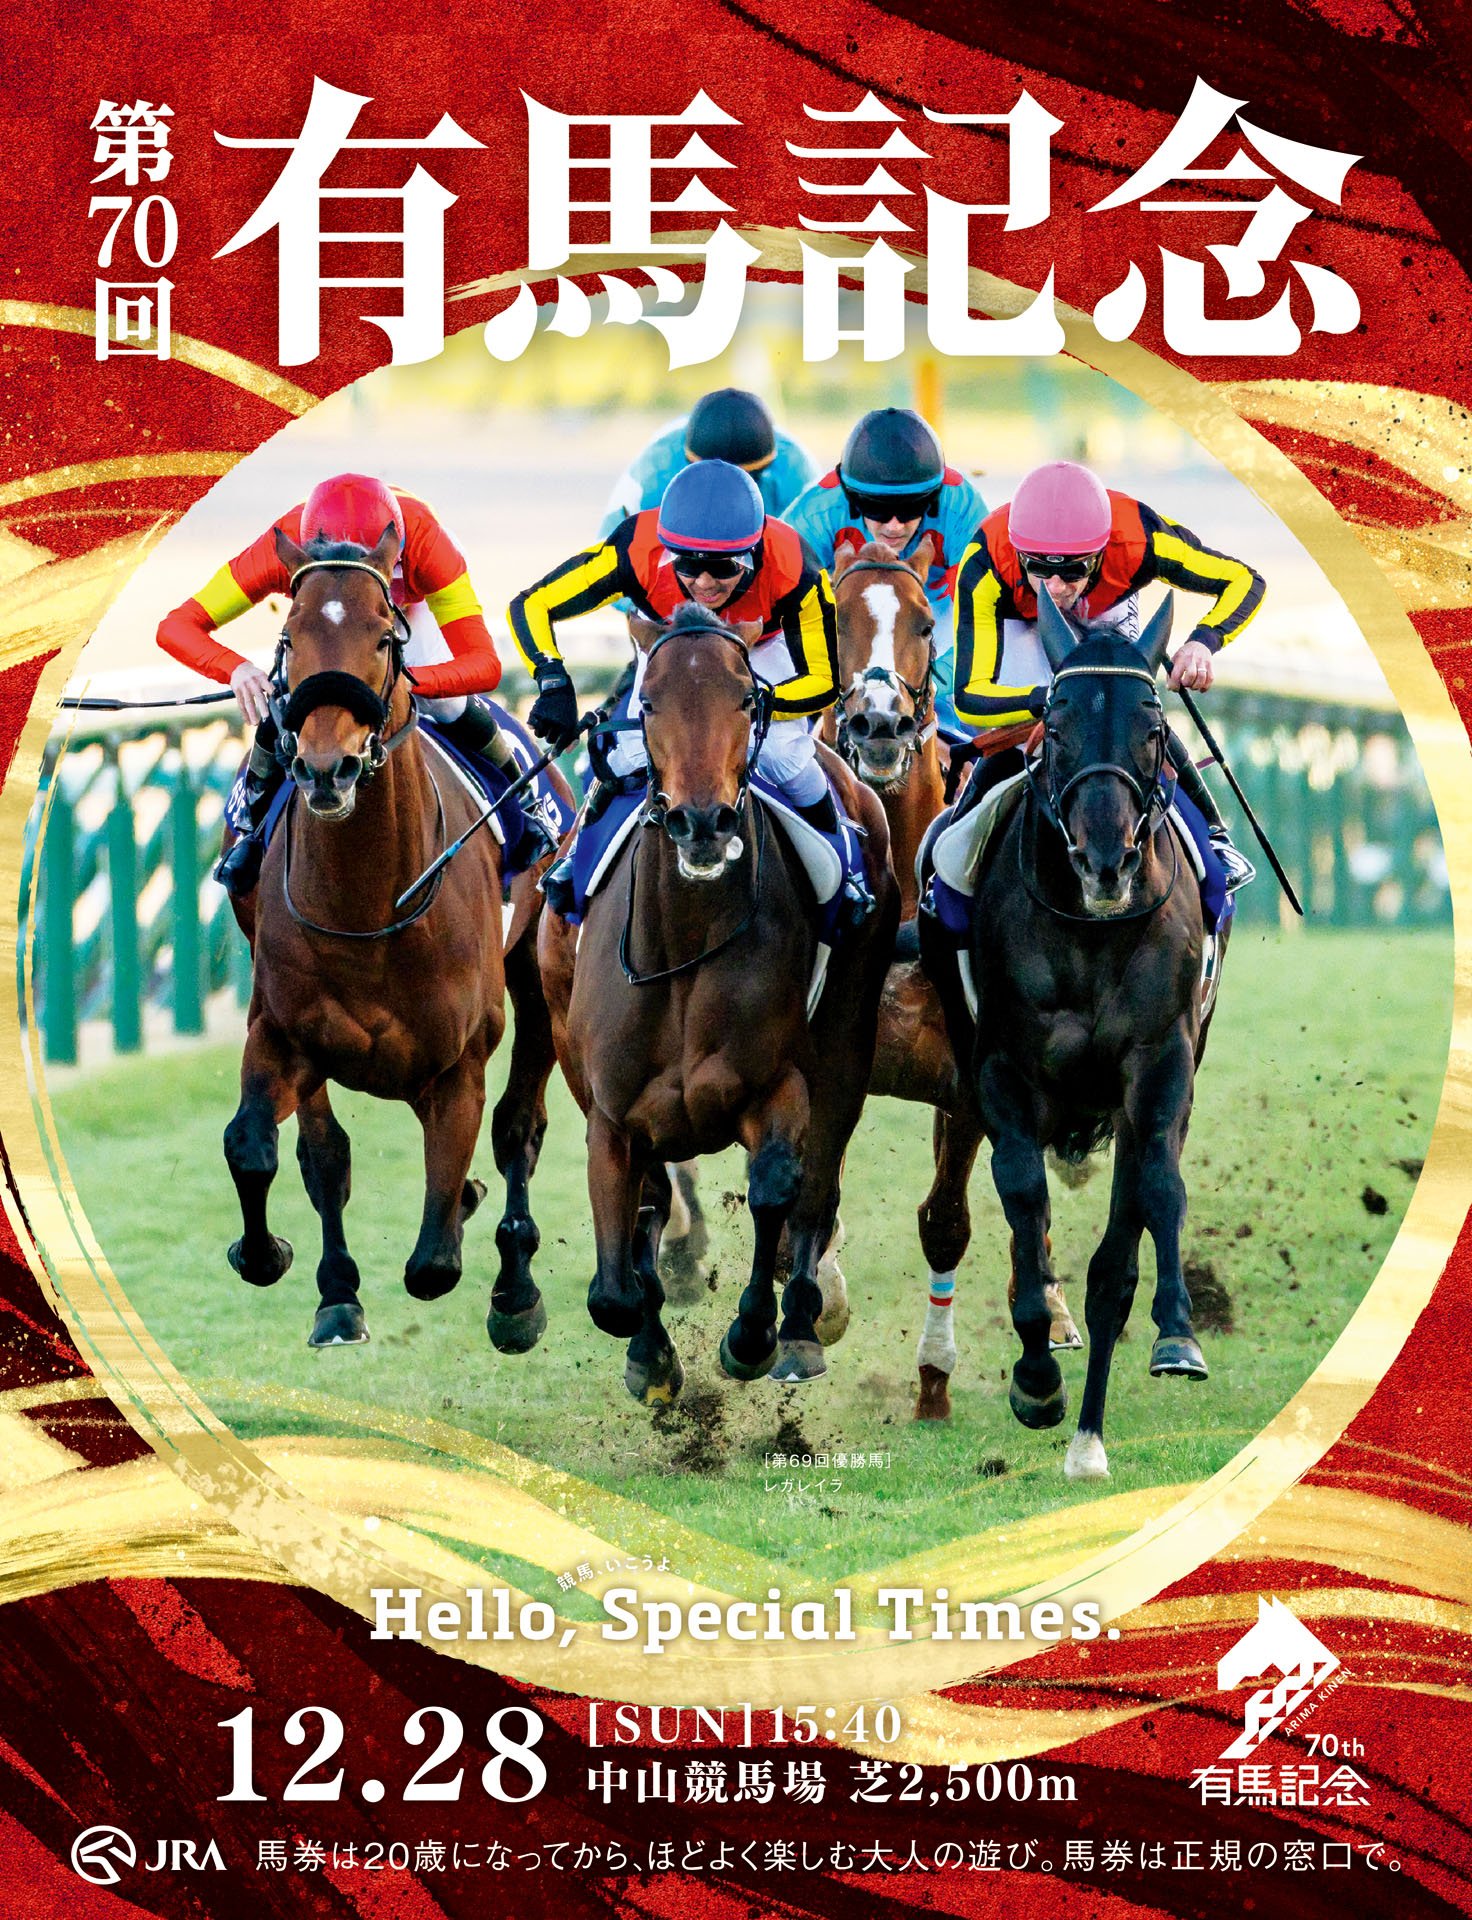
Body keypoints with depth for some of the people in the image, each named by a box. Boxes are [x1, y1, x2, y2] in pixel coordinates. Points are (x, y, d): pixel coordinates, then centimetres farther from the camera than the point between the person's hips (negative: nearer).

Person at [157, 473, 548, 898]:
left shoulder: (423, 540, -46)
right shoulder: (281, 549, -43)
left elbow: (485, 664, -49)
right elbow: (175, 627, -43)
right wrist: (235, 669, -64)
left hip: (409, 607, -1)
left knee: (450, 707, -17)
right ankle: (251, 823, 12)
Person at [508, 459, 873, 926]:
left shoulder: (790, 570, -42)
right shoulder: (636, 551, -42)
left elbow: (822, 681, -29)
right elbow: (529, 607, -33)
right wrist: (553, 682, -49)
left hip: (760, 648, -1)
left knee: (782, 755, -19)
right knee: (631, 755, -16)